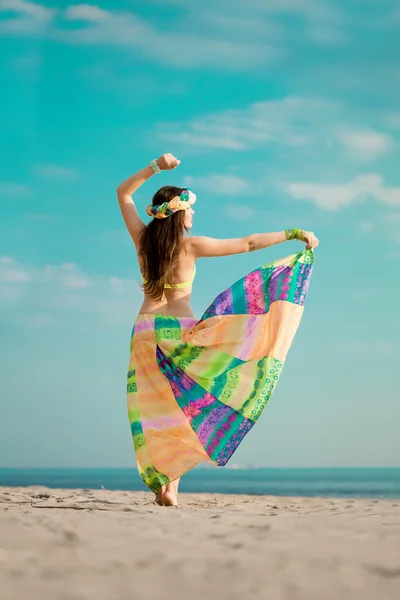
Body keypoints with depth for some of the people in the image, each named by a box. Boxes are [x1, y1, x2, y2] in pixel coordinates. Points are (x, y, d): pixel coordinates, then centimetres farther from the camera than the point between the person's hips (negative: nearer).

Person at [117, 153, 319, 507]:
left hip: (146, 332, 3)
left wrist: (155, 167, 8)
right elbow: (248, 243, -6)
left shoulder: (143, 239, 1)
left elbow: (123, 192, 15)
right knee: (182, 405, 7)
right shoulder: (192, 246, -8)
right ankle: (171, 486, -5)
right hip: (180, 332, -3)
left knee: (154, 408, 7)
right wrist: (294, 234, 1)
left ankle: (160, 484, 0)